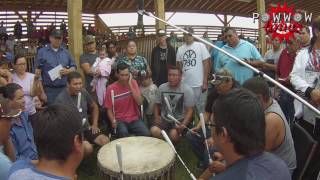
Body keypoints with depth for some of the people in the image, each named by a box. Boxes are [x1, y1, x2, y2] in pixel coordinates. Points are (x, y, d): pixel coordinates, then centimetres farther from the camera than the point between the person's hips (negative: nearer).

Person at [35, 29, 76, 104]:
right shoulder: (42, 52, 1)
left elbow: (74, 66, 14)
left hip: (64, 88, 3)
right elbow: (37, 70, -1)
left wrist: (68, 71, -8)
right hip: (49, 89, -3)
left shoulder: (65, 52, 12)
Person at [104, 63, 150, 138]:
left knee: (146, 134, -24)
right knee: (123, 134, -33)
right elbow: (109, 109, 1)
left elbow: (139, 102, -11)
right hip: (120, 120, -1)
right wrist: (113, 121, -18)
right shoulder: (111, 88, -5)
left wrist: (130, 85, -15)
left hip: (135, 119, 2)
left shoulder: (133, 83, 1)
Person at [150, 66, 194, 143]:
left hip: (179, 120, -3)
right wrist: (156, 117, -3)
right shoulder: (162, 87, 3)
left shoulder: (187, 90, -8)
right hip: (164, 120, 3)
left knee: (173, 134, -33)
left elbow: (189, 111, -8)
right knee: (153, 131, -26)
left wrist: (183, 124, -23)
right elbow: (157, 105, 15)